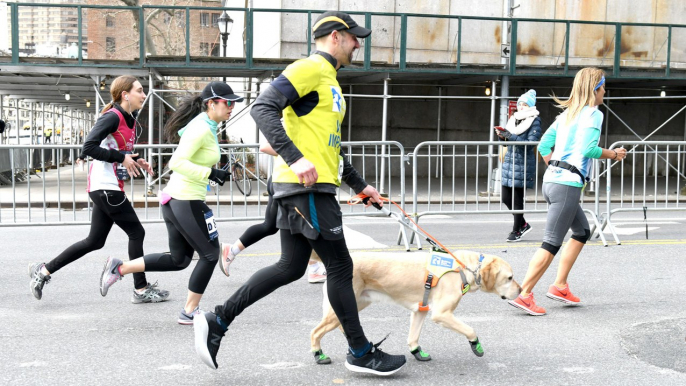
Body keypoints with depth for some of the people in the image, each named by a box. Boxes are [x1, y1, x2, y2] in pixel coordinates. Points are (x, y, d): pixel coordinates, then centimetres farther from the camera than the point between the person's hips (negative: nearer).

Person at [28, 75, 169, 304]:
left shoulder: (129, 120, 13)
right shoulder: (112, 117, -15)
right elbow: (88, 148, -22)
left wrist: (136, 161, 6)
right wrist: (122, 157, -20)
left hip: (108, 189, 10)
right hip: (106, 187, -10)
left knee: (95, 241, 12)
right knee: (136, 233, -2)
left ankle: (43, 271, 19)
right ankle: (141, 290, 7)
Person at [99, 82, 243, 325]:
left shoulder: (205, 126, 12)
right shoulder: (201, 129, -17)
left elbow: (181, 159, 22)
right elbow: (177, 162, -26)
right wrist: (210, 173, -28)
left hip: (174, 199, 10)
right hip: (186, 201, -10)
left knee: (178, 260, 17)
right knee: (210, 254, 3)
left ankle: (119, 268, 16)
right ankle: (189, 312, 11)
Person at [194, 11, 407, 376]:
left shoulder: (329, 81, 24)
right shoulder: (310, 68, -8)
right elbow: (263, 107, -21)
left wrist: (360, 185, 29)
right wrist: (295, 158, -30)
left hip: (310, 186, 10)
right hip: (307, 186, -10)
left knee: (290, 267, 10)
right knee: (340, 266, -1)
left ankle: (217, 321, 12)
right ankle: (360, 352, 11)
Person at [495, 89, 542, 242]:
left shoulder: (535, 122, -5)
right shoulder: (513, 119, 14)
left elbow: (530, 143, -16)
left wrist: (510, 136, -20)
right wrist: (502, 136, -4)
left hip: (523, 164, -7)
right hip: (509, 161, 7)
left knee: (517, 199, -2)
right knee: (506, 197, 7)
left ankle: (516, 231, 10)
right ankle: (523, 224, 25)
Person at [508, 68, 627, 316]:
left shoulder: (567, 113, 17)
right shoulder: (593, 113, -8)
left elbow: (544, 146, 16)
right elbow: (587, 148, -21)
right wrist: (613, 154, -6)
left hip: (552, 179, 9)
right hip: (568, 185, -9)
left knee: (582, 231, 22)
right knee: (552, 243, -8)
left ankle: (559, 286, 20)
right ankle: (524, 295, -10)